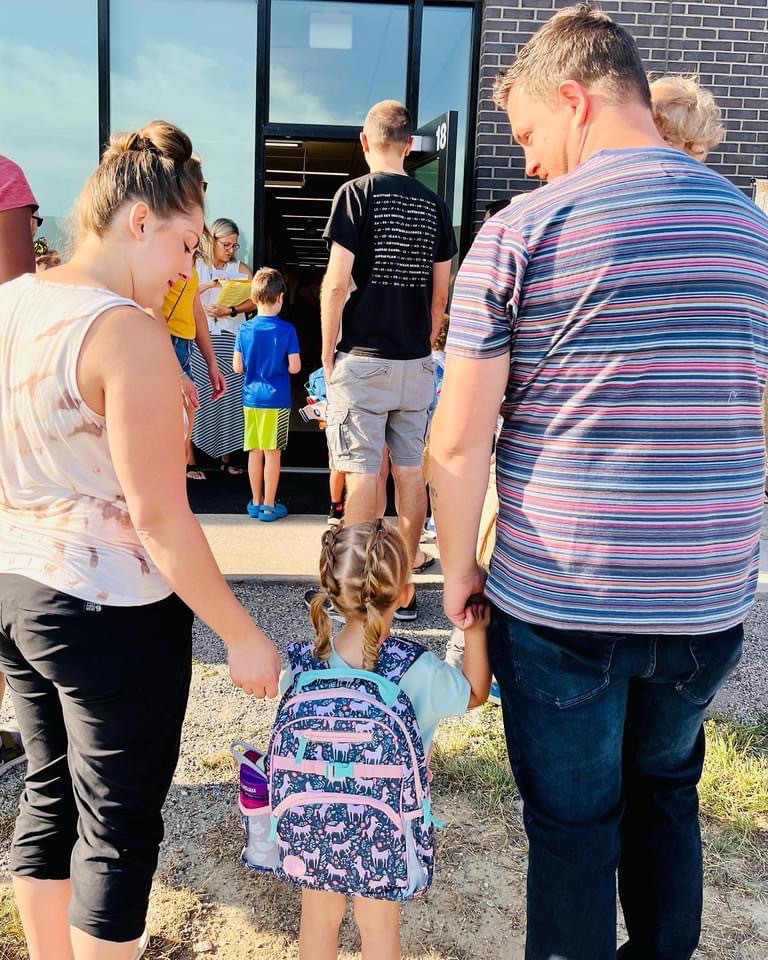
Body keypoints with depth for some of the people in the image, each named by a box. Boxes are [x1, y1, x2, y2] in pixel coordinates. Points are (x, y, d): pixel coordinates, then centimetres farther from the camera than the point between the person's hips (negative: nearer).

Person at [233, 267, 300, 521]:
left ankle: (256, 502, 20)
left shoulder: (245, 329, -1)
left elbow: (237, 367, 1)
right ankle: (269, 505, 9)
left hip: (251, 398, 3)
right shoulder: (287, 330, -10)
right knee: (273, 453, 3)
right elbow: (294, 367, -11)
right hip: (277, 399, -3)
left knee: (255, 452, 11)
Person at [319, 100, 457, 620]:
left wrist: (328, 354, -1)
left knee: (363, 474, 0)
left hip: (362, 359, -4)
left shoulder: (356, 193, -6)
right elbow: (440, 293, 10)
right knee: (412, 471, 9)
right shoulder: (435, 205, 8)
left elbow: (337, 284, -10)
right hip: (416, 363, 5)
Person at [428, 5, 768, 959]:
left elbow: (457, 441, -12)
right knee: (665, 795, 26)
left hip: (558, 603, -4)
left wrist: (457, 568, 2)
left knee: (573, 825, 13)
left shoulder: (520, 232, -10)